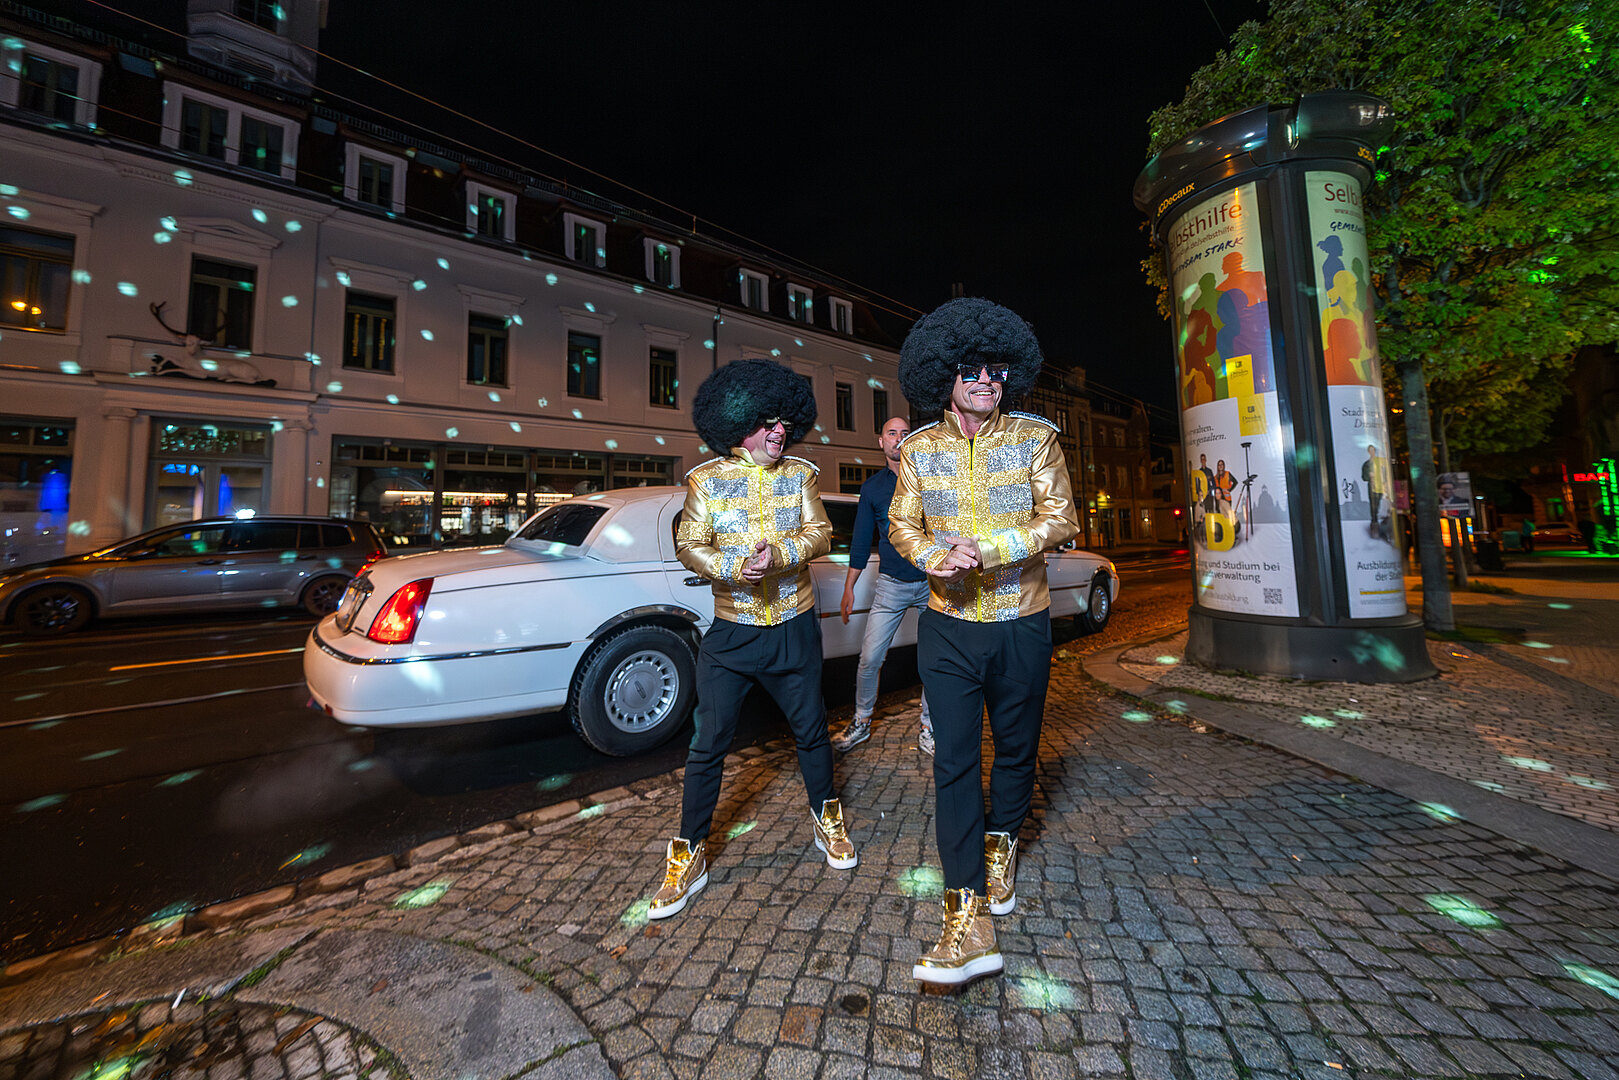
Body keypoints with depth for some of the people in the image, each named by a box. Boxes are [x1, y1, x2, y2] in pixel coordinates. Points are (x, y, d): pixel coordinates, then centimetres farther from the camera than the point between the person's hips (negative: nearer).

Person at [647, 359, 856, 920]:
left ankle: (825, 817, 41)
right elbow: (690, 546, -6)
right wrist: (736, 566, -24)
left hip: (794, 627, 2)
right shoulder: (706, 479, -1)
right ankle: (690, 854, 22)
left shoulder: (800, 474, 3)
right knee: (708, 743, 3)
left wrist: (779, 553, -24)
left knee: (811, 729, 16)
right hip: (731, 630, -1)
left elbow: (820, 534, -5)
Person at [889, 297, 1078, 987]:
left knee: (1016, 748, 16)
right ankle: (969, 919, 4)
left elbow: (1060, 519, -7)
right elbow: (902, 525, 3)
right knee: (954, 760, -4)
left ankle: (1002, 845, 44)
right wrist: (937, 557, -19)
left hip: (1021, 625, 1)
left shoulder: (1036, 437, -1)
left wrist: (987, 550, -22)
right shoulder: (919, 448, 3)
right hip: (949, 627, 0)